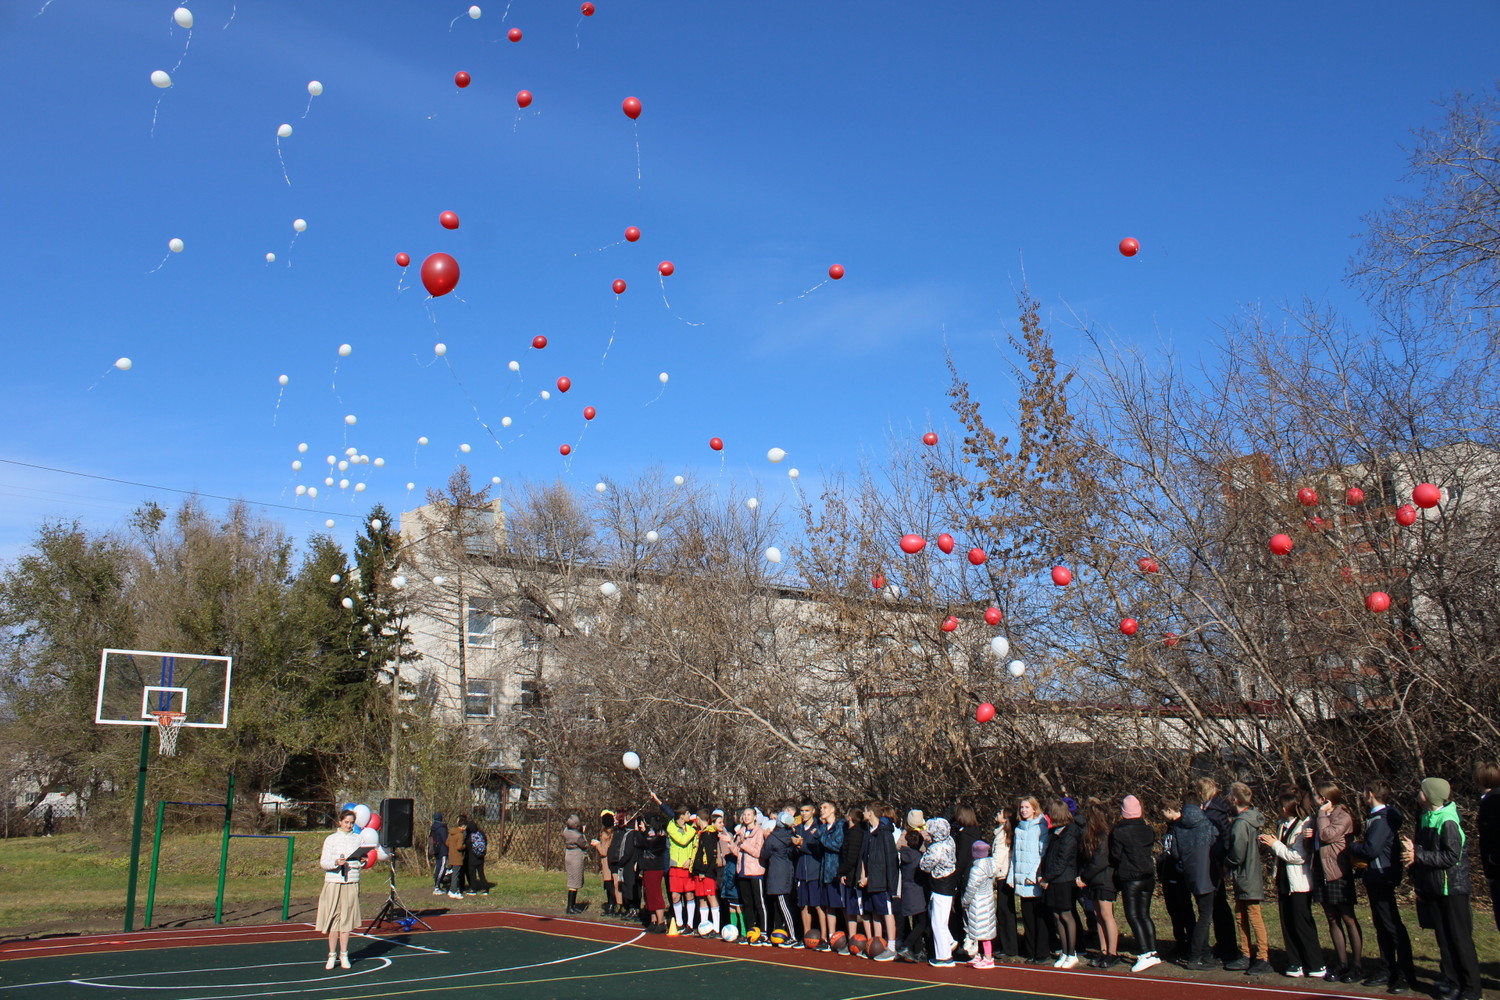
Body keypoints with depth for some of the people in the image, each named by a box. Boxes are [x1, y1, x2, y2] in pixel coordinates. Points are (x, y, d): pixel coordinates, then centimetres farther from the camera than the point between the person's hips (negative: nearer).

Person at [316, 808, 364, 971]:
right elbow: (323, 863, -2)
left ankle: (344, 955, 12)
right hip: (333, 883, -2)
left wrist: (363, 862, -4)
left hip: (352, 884, 2)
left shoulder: (358, 838, 10)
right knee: (333, 919, -1)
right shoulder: (331, 839, 2)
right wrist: (335, 862, -20)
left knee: (347, 920, 4)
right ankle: (332, 955, 9)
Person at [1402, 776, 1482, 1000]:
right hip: (1433, 888, 8)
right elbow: (1419, 849, 15)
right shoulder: (1424, 818, 8)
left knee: (1460, 939, -1)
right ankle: (1452, 981, 19)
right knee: (1443, 938, 11)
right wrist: (1417, 881, 11)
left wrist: (1418, 855, -21)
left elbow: (1452, 856, -23)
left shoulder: (1448, 821, -17)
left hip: (1452, 888, -8)